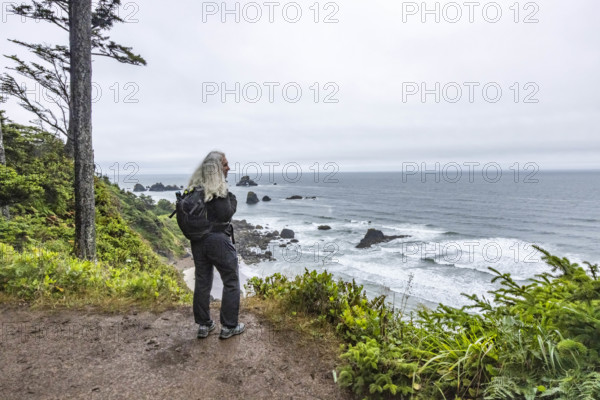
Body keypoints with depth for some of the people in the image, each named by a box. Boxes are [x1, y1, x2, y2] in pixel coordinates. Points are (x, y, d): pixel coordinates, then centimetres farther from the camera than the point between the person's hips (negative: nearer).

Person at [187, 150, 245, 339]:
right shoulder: (218, 189, -17)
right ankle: (228, 327, 13)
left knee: (202, 282, 15)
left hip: (197, 239, 7)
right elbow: (225, 214, -18)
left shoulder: (194, 187, 6)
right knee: (231, 281, 7)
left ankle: (203, 324, 25)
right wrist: (233, 198, -4)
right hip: (218, 239, -7)